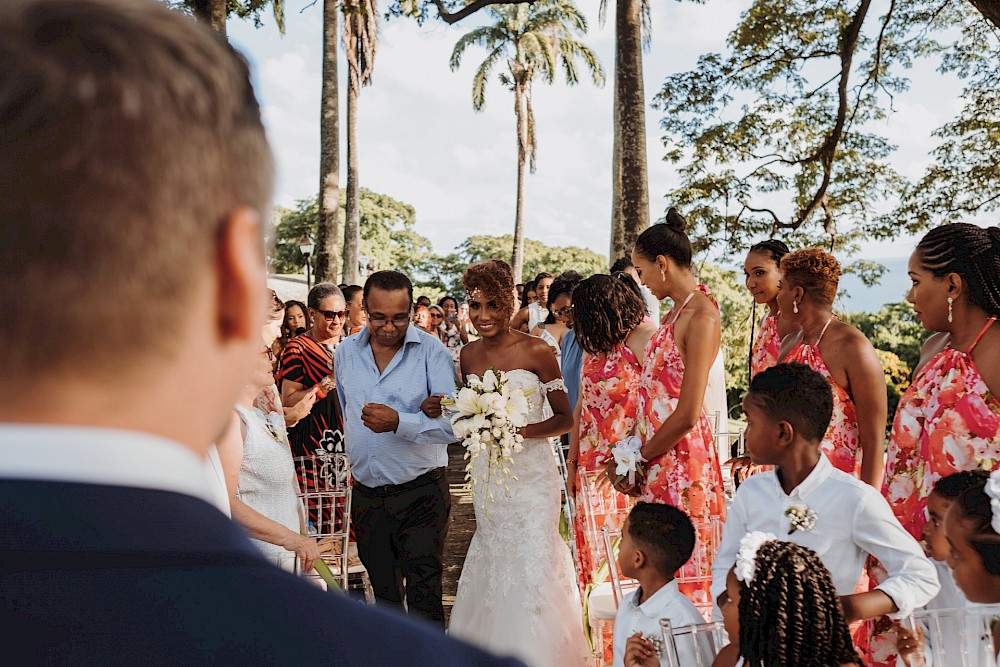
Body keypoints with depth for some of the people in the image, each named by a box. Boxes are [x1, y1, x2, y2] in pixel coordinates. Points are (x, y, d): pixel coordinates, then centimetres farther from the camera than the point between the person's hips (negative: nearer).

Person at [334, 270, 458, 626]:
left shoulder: (432, 351, -10)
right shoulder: (345, 352, 4)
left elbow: (453, 423, -18)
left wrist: (399, 422, -30)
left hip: (421, 494, -5)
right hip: (367, 496, 5)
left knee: (424, 598, -4)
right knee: (384, 594, 19)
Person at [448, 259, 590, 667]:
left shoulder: (536, 351, -10)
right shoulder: (468, 355, 5)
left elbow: (564, 418, -7)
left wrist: (520, 430, -22)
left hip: (530, 474, -4)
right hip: (486, 475, 5)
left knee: (532, 565, -3)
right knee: (490, 566, 11)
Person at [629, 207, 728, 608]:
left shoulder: (702, 316, -15)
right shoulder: (677, 311, 13)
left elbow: (687, 414, -19)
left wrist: (639, 458, -9)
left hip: (682, 456, -9)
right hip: (658, 455, 9)